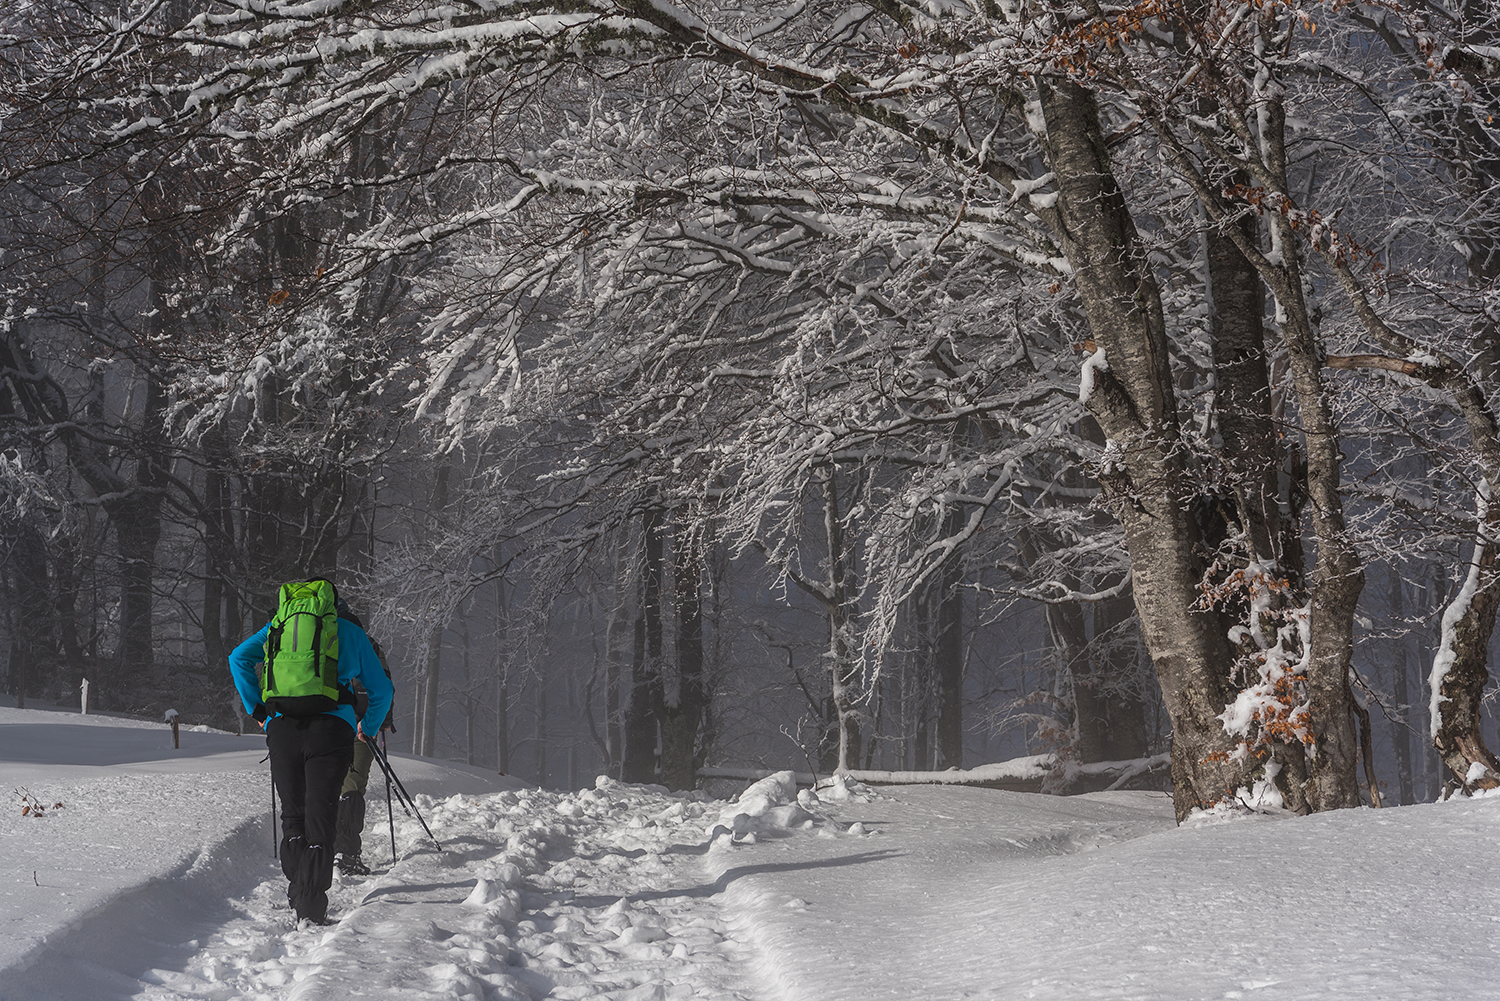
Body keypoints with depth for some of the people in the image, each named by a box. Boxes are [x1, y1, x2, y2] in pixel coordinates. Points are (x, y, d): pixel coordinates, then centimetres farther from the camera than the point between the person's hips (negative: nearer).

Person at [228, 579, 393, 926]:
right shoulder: (351, 632, 18)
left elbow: (239, 658, 8)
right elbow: (381, 689, 21)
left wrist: (257, 709, 12)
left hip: (281, 726, 2)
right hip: (331, 727, -2)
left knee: (293, 814, 16)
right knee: (320, 817, -4)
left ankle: (296, 894, 14)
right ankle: (311, 908, -14)